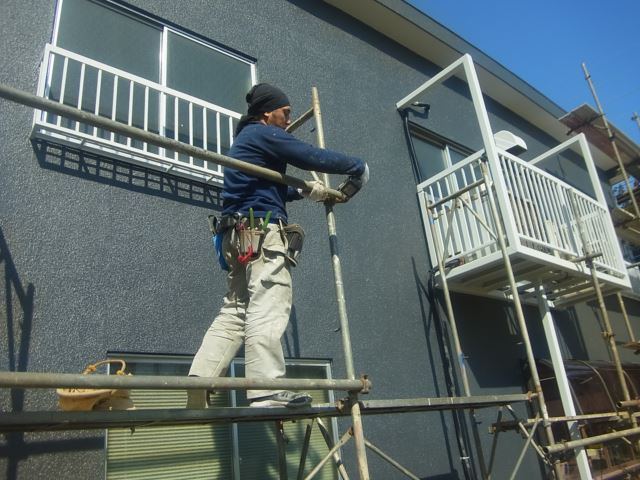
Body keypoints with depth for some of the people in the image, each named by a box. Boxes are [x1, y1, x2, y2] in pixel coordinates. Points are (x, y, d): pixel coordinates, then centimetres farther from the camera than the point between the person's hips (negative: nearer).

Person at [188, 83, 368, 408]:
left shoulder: (244, 140, 32)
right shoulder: (263, 134, 1)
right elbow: (315, 158, -8)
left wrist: (306, 191, 25)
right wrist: (358, 167, 6)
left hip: (239, 236, 10)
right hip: (262, 232, -10)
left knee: (235, 310, 4)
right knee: (267, 308, -16)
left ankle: (200, 380, -5)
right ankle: (267, 390, -20)